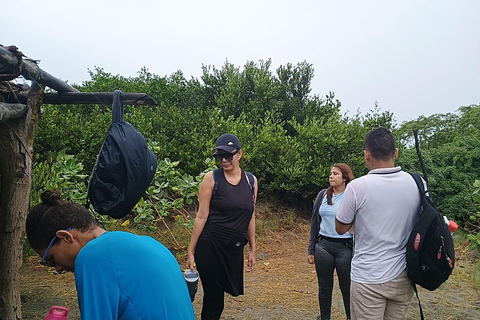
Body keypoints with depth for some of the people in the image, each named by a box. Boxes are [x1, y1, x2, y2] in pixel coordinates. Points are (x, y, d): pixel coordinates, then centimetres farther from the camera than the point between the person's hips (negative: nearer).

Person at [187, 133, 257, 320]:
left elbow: (250, 217, 10)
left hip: (235, 248, 4)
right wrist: (191, 251, -6)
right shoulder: (212, 178, -8)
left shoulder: (251, 180, 4)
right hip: (210, 246, -4)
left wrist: (253, 249, 12)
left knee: (215, 295, 14)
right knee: (214, 297, 3)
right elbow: (201, 216, -7)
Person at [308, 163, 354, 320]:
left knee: (347, 288, 8)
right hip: (323, 246, 3)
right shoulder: (323, 195, 4)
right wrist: (311, 249, 7)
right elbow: (314, 223, 8)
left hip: (345, 248, -3)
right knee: (324, 287, 12)